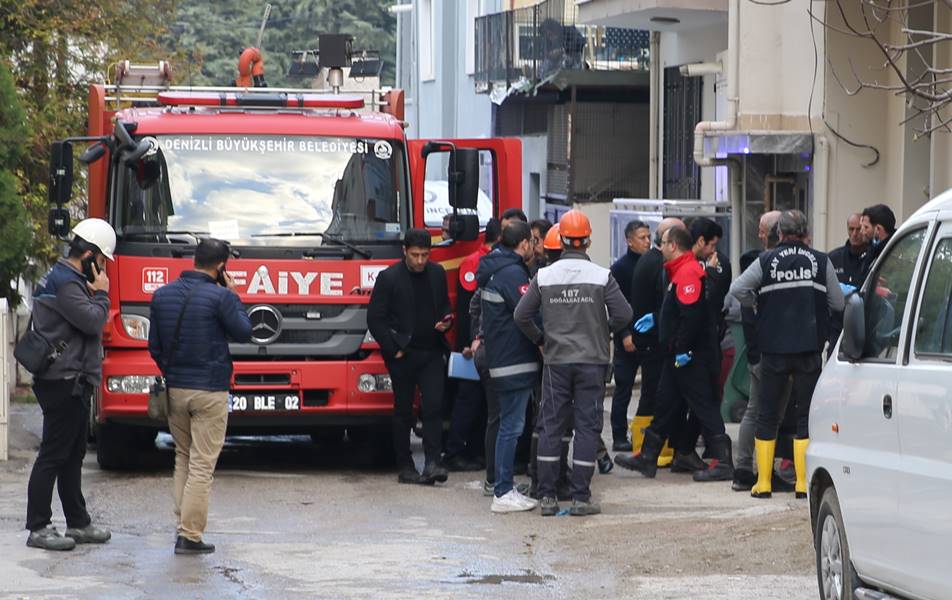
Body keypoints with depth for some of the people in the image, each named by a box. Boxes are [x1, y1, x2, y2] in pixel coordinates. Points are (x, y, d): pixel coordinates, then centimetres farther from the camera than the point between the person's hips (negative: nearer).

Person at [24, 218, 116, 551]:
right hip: (63, 383, -11)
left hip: (72, 383, 11)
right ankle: (38, 528, -6)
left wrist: (95, 294, 8)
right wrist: (101, 294, -7)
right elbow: (93, 321, -22)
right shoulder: (64, 283, -16)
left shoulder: (68, 279, 18)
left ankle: (78, 523, 22)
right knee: (53, 455, -8)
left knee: (72, 455, 15)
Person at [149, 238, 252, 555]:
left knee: (183, 458, 19)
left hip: (174, 389, 5)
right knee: (202, 464, -3)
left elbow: (155, 346, 11)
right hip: (210, 391, -5)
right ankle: (190, 535, -5)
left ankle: (183, 524, 17)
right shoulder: (220, 297, -13)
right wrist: (233, 296, 5)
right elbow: (243, 333, -2)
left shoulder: (162, 295, 5)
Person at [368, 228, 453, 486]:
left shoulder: (437, 274, 7)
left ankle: (432, 462, -12)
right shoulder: (389, 277, -6)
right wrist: (393, 349, -9)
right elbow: (375, 319, -5)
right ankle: (405, 467, 10)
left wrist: (446, 322, -2)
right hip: (403, 355, -3)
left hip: (431, 353, 3)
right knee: (403, 411, 4)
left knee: (433, 406, -9)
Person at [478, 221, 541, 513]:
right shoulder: (512, 273, -16)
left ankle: (504, 488, 19)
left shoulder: (493, 270, 14)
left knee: (508, 425, 15)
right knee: (511, 427, -7)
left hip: (499, 357, 10)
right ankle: (503, 494, -6)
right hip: (516, 361, -10)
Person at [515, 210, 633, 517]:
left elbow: (522, 315, -2)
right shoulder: (601, 276, -7)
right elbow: (623, 314, -10)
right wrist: (609, 330, 11)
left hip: (555, 361, 2)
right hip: (591, 361, -2)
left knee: (551, 426, 7)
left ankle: (547, 496, 6)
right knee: (587, 427, 3)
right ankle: (581, 497, 1)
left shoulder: (544, 276, -2)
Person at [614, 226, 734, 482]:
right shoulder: (681, 271, 17)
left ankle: (723, 462, -8)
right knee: (667, 403, 15)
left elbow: (692, 314, -26)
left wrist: (682, 349, -25)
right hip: (679, 354, 11)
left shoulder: (688, 272, -17)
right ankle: (647, 457, 23)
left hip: (690, 355, -11)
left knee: (702, 404, -9)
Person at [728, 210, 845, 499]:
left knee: (768, 413, 9)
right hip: (809, 348, 0)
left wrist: (758, 303, 8)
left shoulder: (766, 261, -2)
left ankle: (763, 483, 9)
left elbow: (737, 290, -9)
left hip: (774, 348, 0)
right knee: (806, 413, 5)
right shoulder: (820, 261, 0)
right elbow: (838, 303, 2)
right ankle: (804, 482, 0)